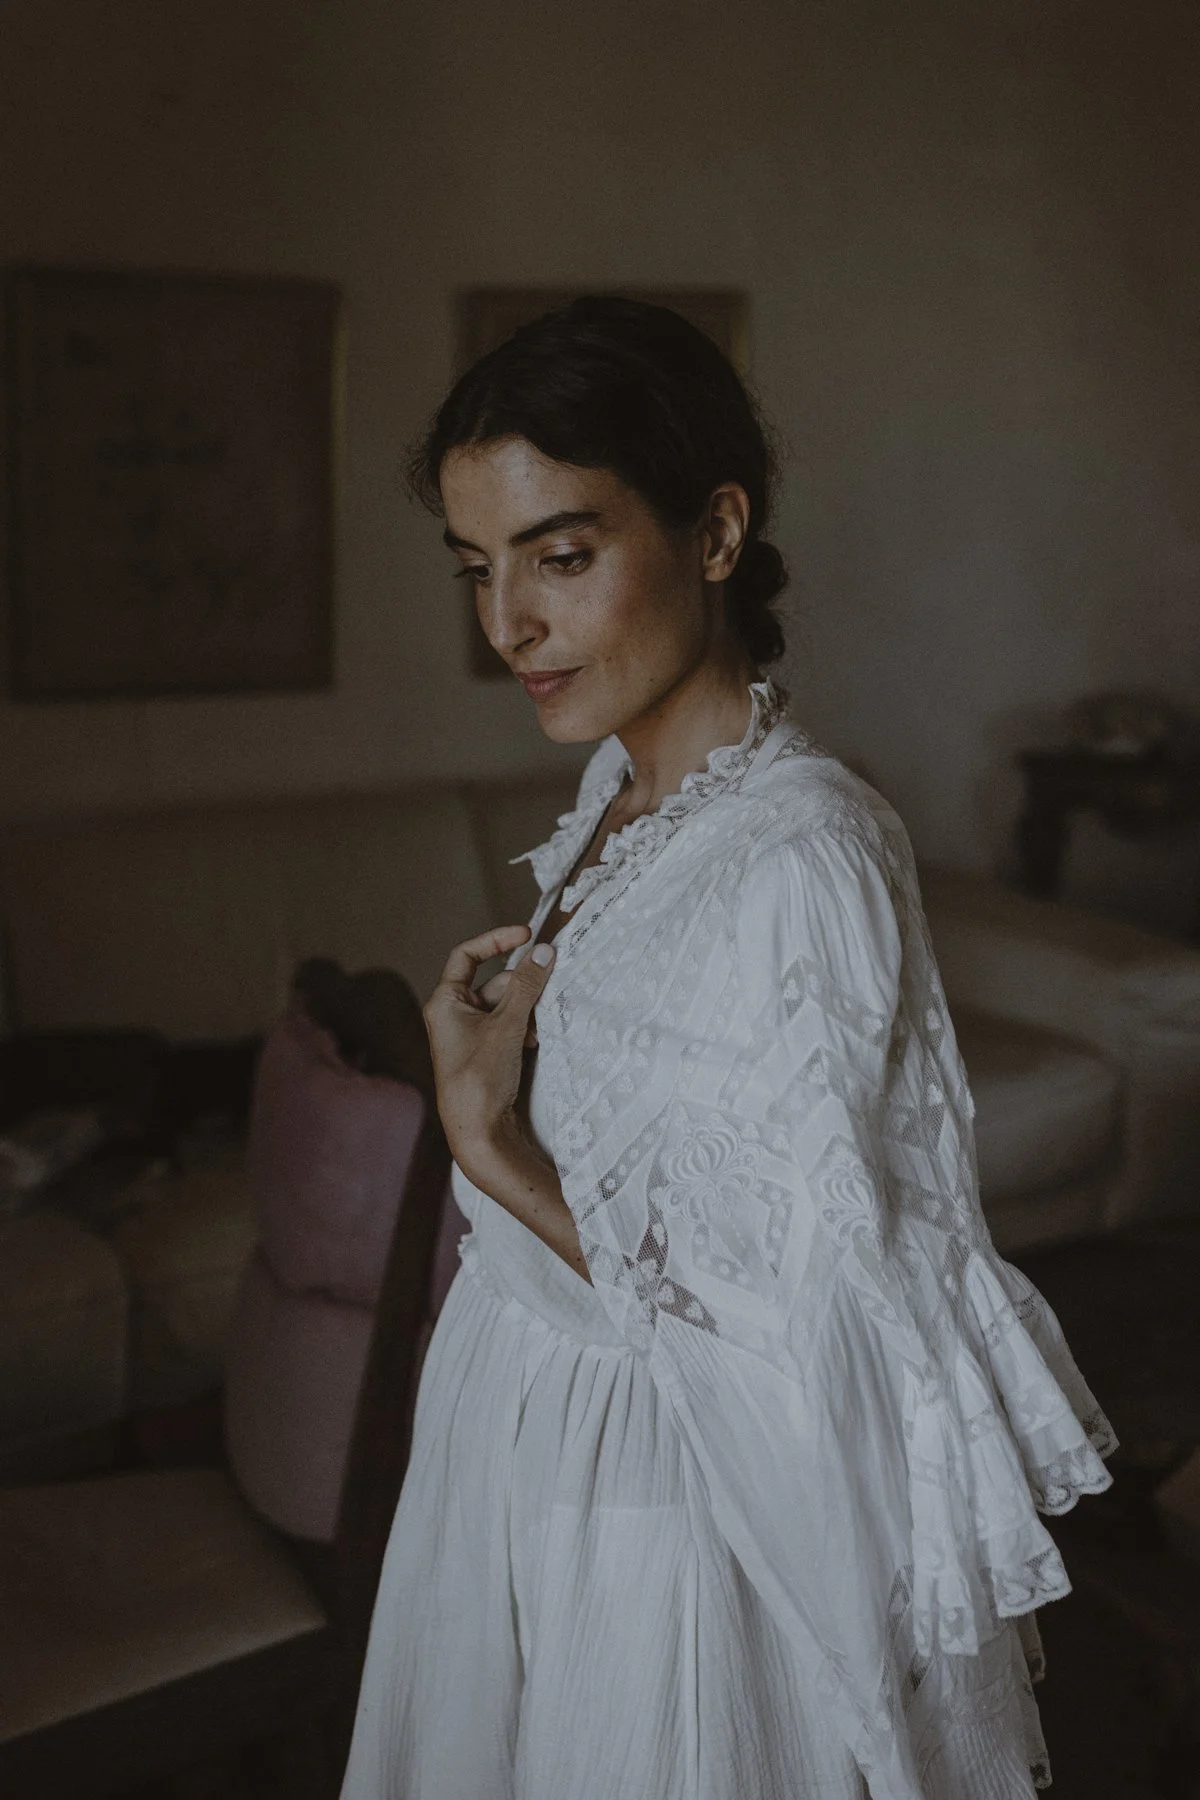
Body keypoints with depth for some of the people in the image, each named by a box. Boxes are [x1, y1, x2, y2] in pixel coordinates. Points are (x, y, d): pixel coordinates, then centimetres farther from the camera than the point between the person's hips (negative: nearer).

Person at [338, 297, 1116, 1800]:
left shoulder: (807, 859, -27)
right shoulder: (616, 792, 0)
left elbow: (798, 1334, -25)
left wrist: (493, 1150, -22)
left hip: (663, 1493, -8)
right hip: (517, 1441, 8)